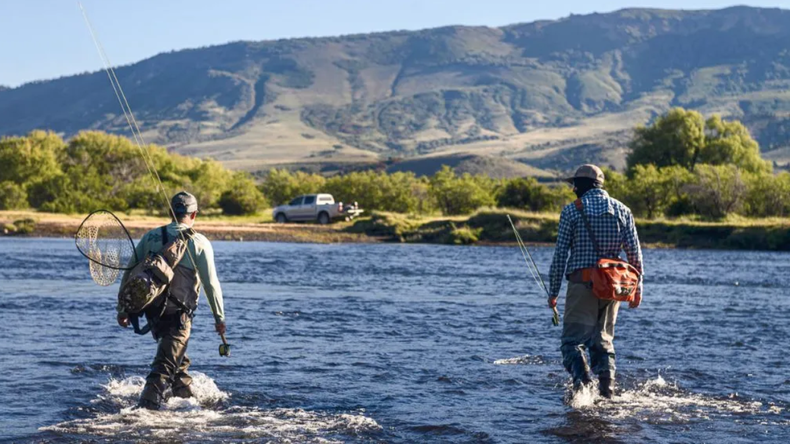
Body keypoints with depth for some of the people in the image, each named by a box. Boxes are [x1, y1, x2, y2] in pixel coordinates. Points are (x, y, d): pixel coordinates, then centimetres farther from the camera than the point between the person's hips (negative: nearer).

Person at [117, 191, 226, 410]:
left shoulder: (150, 237, 5)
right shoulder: (199, 243, -5)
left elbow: (130, 273, 5)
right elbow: (211, 283, -5)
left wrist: (122, 308, 12)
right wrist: (219, 317, 2)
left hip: (152, 308, 5)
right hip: (179, 312, -4)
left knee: (176, 354, 26)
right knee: (166, 362, -4)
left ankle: (185, 393, 39)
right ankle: (148, 404, -19)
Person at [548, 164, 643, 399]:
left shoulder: (571, 211, -2)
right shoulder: (622, 210, 7)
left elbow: (560, 255, -3)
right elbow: (635, 253, 4)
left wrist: (553, 291, 3)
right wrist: (637, 288, 12)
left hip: (582, 284, -4)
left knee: (573, 340, -1)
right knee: (603, 340, 16)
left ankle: (582, 381, -25)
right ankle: (607, 390, 6)